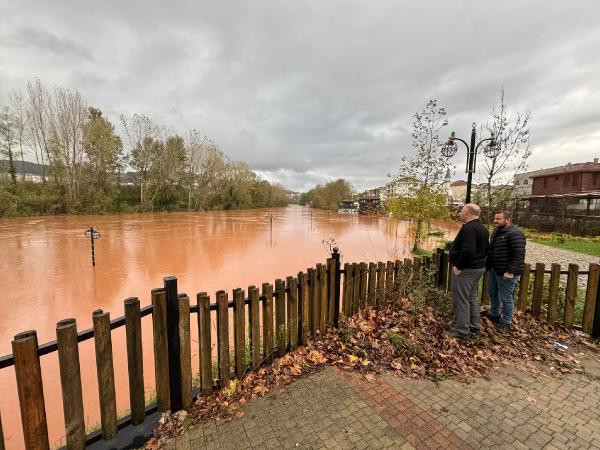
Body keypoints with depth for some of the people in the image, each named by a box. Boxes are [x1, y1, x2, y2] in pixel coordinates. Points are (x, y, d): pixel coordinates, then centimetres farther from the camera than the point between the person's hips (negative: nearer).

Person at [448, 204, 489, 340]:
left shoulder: (469, 228, -22)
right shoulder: (482, 228, 13)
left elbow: (467, 251, -31)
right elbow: (485, 249, 19)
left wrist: (458, 266, -22)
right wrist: (479, 260, 19)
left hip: (466, 270, -10)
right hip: (478, 267, 11)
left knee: (461, 300, -1)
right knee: (472, 298, 20)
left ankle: (462, 331, 8)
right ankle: (474, 327, 31)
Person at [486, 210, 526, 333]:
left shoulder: (515, 234, -18)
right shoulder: (497, 231, 11)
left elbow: (519, 254, -23)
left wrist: (510, 271, -25)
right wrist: (488, 265, 18)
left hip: (506, 272, -9)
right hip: (493, 269, 9)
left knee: (506, 298, 2)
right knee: (492, 292, 21)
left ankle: (506, 323, 17)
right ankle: (495, 314, 38)